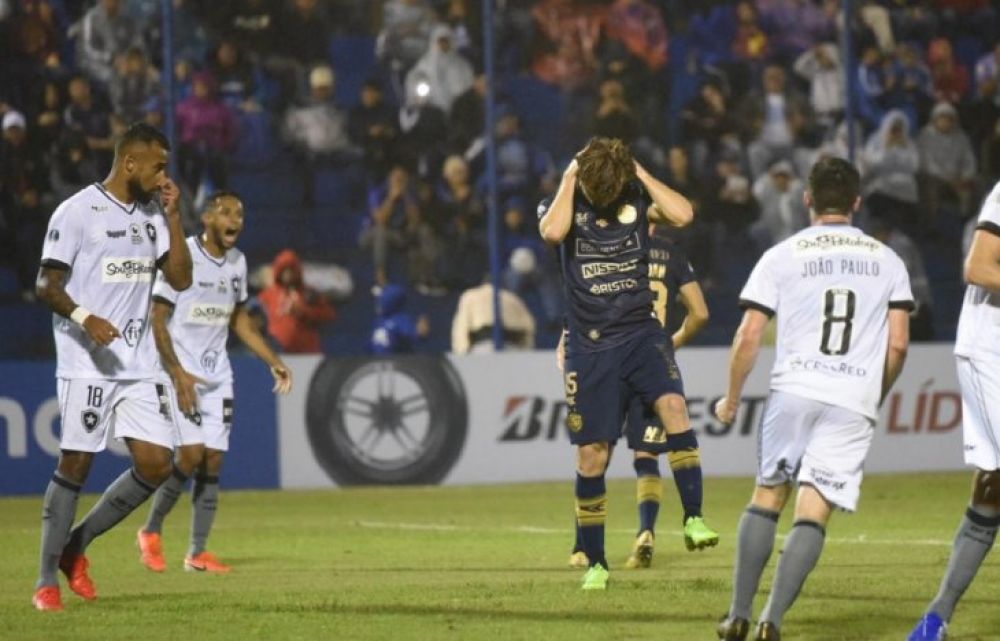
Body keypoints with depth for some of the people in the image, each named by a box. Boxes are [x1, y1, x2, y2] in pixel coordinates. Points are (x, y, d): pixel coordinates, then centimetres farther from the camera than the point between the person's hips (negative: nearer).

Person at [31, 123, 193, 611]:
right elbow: (47, 286, -8)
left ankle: (76, 546, 15)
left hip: (139, 367, 6)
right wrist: (84, 318, -25)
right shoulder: (77, 212, -7)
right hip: (86, 365, -6)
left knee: (155, 465, -2)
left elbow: (180, 279, 10)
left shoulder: (152, 215, 13)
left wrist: (172, 216, 4)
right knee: (75, 464, -6)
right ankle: (47, 580, 4)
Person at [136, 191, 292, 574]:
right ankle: (151, 532, 4)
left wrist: (274, 362, 13)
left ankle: (197, 552, 8)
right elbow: (157, 321, -13)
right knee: (191, 454, -16)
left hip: (217, 376, 6)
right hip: (180, 373, -6)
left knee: (214, 460, 1)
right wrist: (179, 374, -20)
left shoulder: (236, 262, 9)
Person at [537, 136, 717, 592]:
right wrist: (569, 180, -15)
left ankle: (694, 520, -23)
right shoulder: (564, 203, -1)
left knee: (673, 404, -28)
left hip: (641, 332, 0)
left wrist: (641, 174, -10)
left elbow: (683, 215, -17)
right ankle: (595, 563, 14)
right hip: (590, 346, 0)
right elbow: (552, 232, -26)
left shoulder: (638, 197, 2)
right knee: (591, 455, 1)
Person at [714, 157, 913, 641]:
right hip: (854, 402, 0)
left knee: (767, 498, 15)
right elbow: (898, 345, 6)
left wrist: (731, 400, 13)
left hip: (793, 390, 0)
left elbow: (748, 337, 1)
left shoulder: (781, 256, 5)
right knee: (813, 514, -2)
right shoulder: (887, 261, 11)